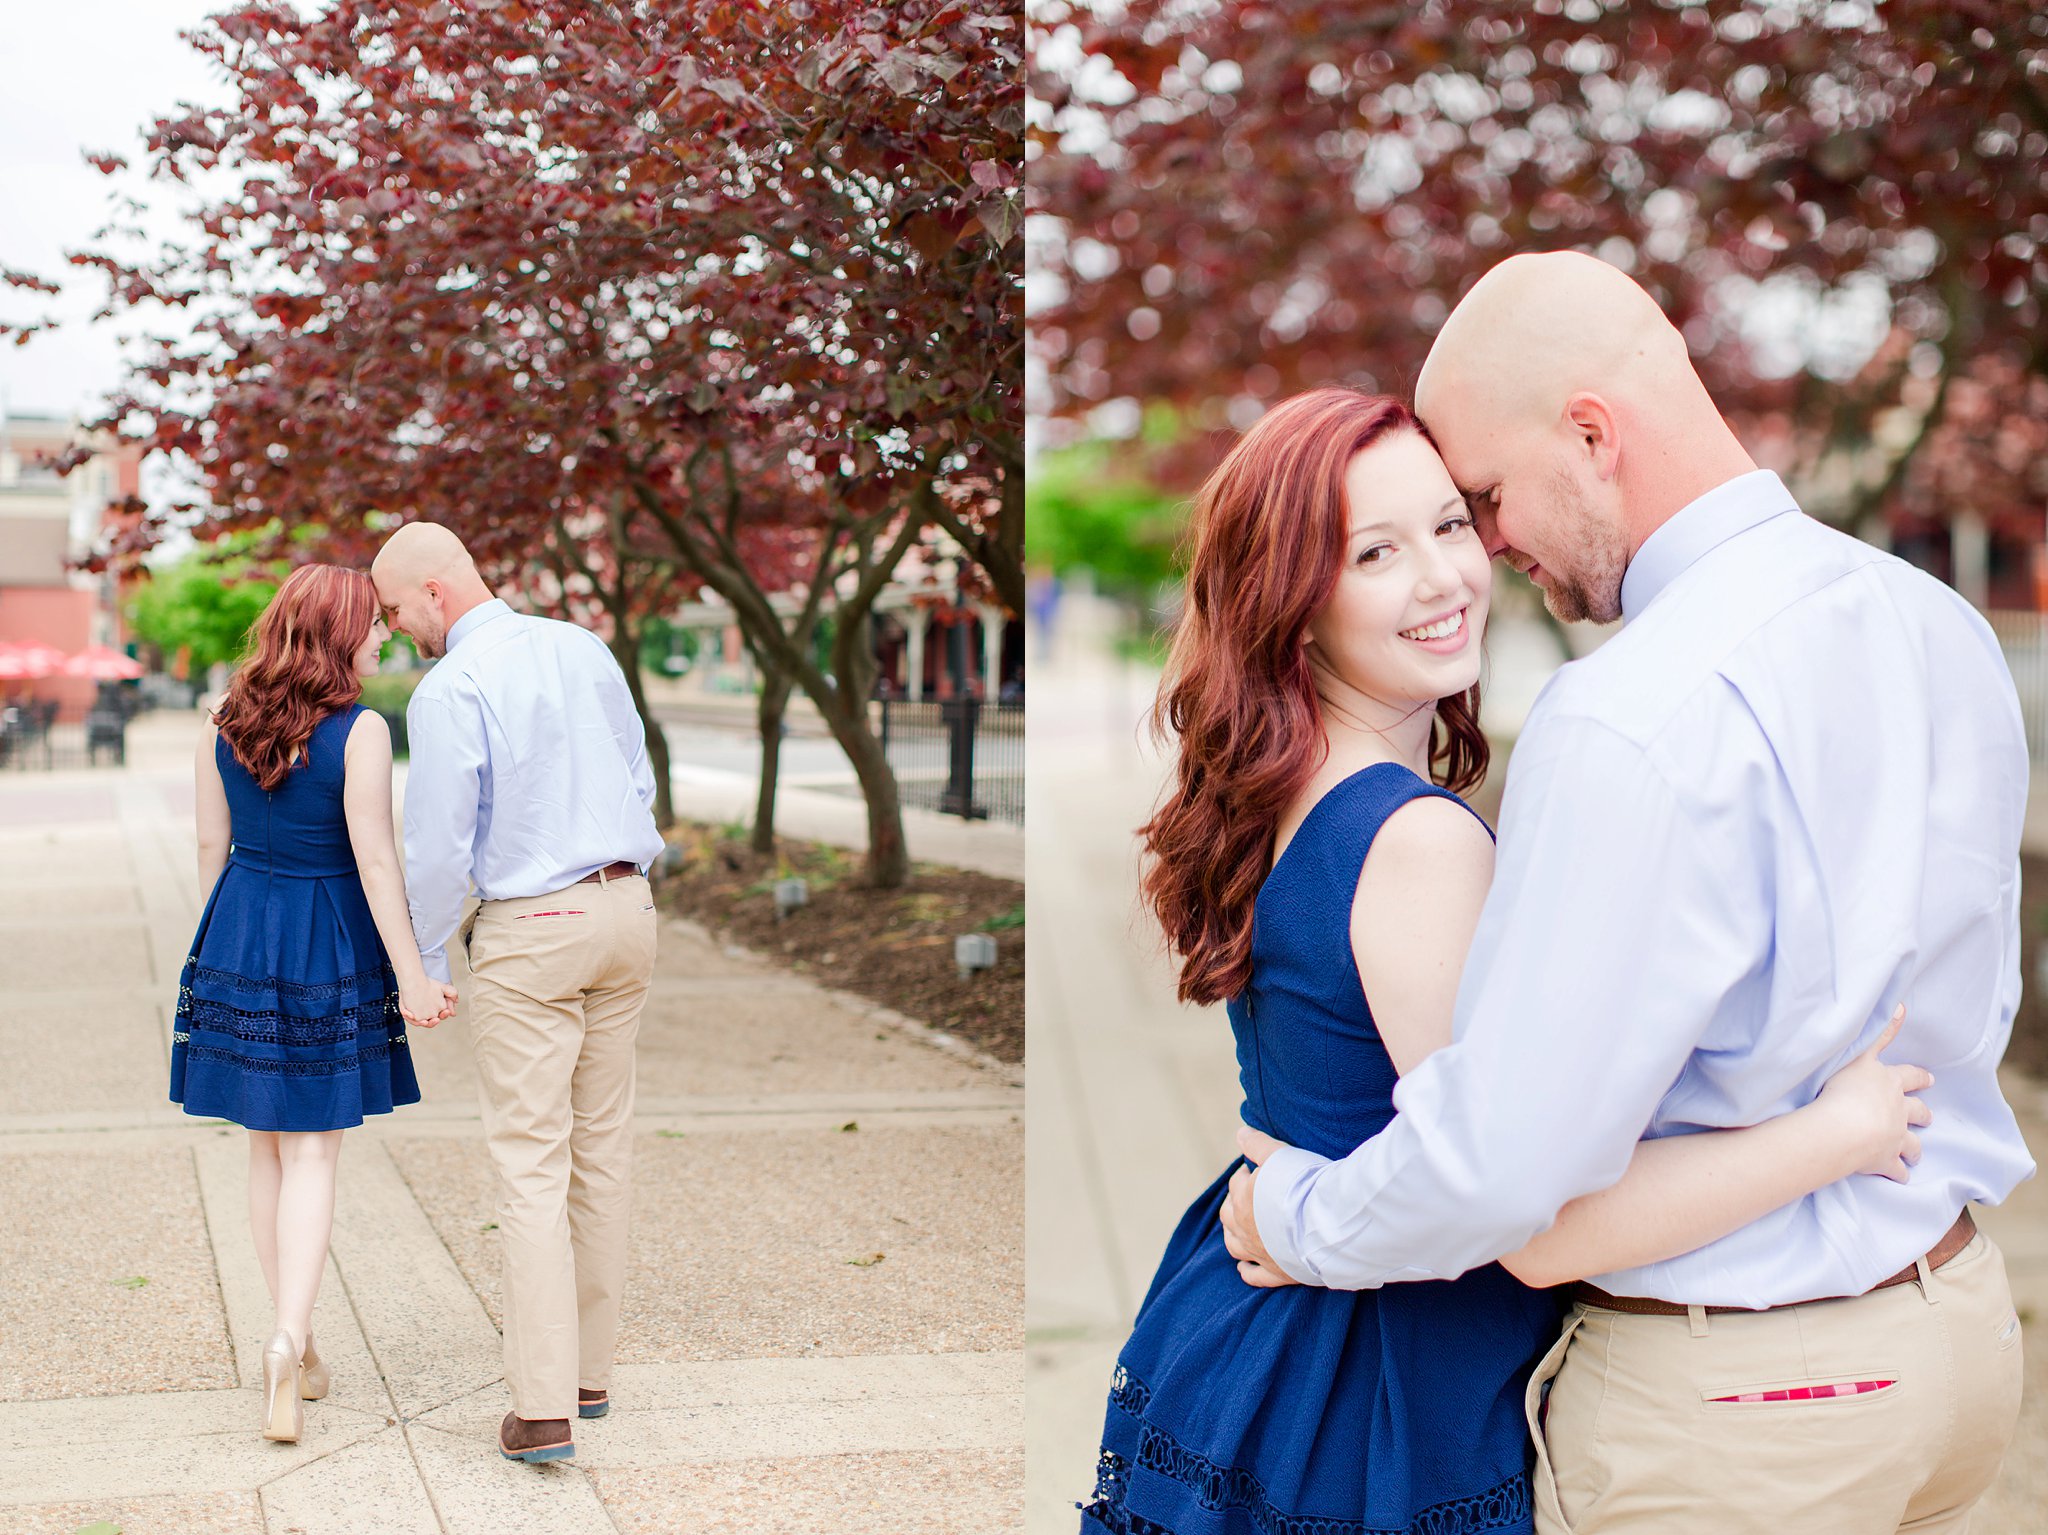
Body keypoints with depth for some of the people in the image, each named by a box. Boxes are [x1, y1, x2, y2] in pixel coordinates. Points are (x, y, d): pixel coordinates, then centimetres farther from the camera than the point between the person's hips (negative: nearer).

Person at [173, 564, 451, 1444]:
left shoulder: (222, 725, 0)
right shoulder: (361, 732, -15)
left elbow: (212, 845, 7)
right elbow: (375, 861, -17)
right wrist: (411, 976, -13)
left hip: (240, 937, 5)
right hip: (329, 944, -5)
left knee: (267, 1147, 15)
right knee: (313, 1154, 2)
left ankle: (296, 1345, 23)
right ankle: (288, 1340, -14)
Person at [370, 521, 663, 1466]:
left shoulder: (450, 691, -14)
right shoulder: (583, 649, 8)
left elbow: (438, 847, -12)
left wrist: (424, 963, 2)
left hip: (528, 928, -7)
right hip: (623, 906, 7)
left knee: (531, 1161, -5)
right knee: (602, 1143, 13)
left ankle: (543, 1407, -7)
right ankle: (588, 1368, 23)